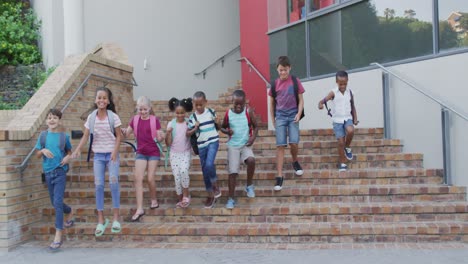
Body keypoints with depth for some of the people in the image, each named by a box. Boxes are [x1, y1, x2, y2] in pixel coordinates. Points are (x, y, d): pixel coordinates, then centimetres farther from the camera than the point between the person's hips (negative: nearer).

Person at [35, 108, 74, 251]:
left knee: (57, 202, -11)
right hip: (48, 172, 4)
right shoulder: (43, 135, 4)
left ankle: (58, 236, -8)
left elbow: (69, 151, 13)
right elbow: (37, 154, 8)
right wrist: (43, 150, -13)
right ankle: (70, 213, 47)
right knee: (55, 202, 15)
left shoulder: (64, 136, -1)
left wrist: (68, 157, -8)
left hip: (60, 171, -3)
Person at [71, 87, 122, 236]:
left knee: (114, 183, -8)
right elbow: (86, 136, 2)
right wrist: (78, 149, -13)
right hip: (98, 155, 2)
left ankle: (116, 218, 3)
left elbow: (118, 136, -3)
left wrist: (115, 152, -13)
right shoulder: (91, 117, 1)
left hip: (112, 154, -2)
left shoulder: (113, 117, -6)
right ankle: (101, 220, 9)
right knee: (98, 185, 0)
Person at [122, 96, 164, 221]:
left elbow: (159, 139, -5)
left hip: (153, 153, -3)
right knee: (138, 178, -6)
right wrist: (122, 130, -18)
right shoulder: (134, 119, 1)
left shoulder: (155, 120, -9)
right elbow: (126, 133, 3)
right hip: (140, 153, 3)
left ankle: (154, 200, 27)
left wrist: (162, 137, -27)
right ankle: (139, 209, -3)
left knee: (150, 179, 0)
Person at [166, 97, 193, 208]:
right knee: (177, 176, -2)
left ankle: (186, 195, -4)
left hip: (186, 152, -1)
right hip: (174, 153, 1)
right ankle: (181, 199, 15)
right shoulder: (171, 124, -2)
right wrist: (168, 133, -18)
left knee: (184, 171, -25)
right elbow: (168, 143, -2)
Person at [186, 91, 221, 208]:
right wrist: (195, 129, -11)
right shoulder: (192, 117, 1)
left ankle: (215, 186, 3)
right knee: (205, 170, 8)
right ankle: (210, 195, 23)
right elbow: (187, 134, 1)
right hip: (201, 145, 3)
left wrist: (217, 122, -1)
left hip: (213, 142, -2)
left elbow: (217, 125, 17)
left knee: (209, 165, -25)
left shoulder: (211, 112, 0)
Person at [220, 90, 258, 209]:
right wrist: (227, 131, -13)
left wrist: (253, 137, -15)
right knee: (232, 172, -2)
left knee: (251, 160, -29)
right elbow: (222, 128, 10)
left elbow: (255, 126, 2)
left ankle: (249, 185, -3)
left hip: (246, 144, -1)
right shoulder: (228, 113, -3)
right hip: (233, 146, 1)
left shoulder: (248, 111, -6)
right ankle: (231, 198, 12)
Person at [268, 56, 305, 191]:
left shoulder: (295, 81, 0)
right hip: (280, 116, 1)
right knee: (280, 146, -4)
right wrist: (272, 119, 10)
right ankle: (279, 176, -1)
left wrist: (299, 114, -11)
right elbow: (272, 102, 12)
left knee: (294, 143, -11)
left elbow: (300, 100, 3)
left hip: (293, 115, -1)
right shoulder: (274, 84, 4)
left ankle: (295, 162, 23)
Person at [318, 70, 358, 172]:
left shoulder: (349, 92, 3)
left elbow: (352, 106, 11)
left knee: (350, 131, -30)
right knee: (340, 142, -4)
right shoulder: (333, 93, -7)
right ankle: (342, 163, 12)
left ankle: (347, 147, 2)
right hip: (337, 120, -2)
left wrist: (355, 118, 5)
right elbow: (324, 100, -20)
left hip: (348, 118, 2)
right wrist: (320, 104, -43)